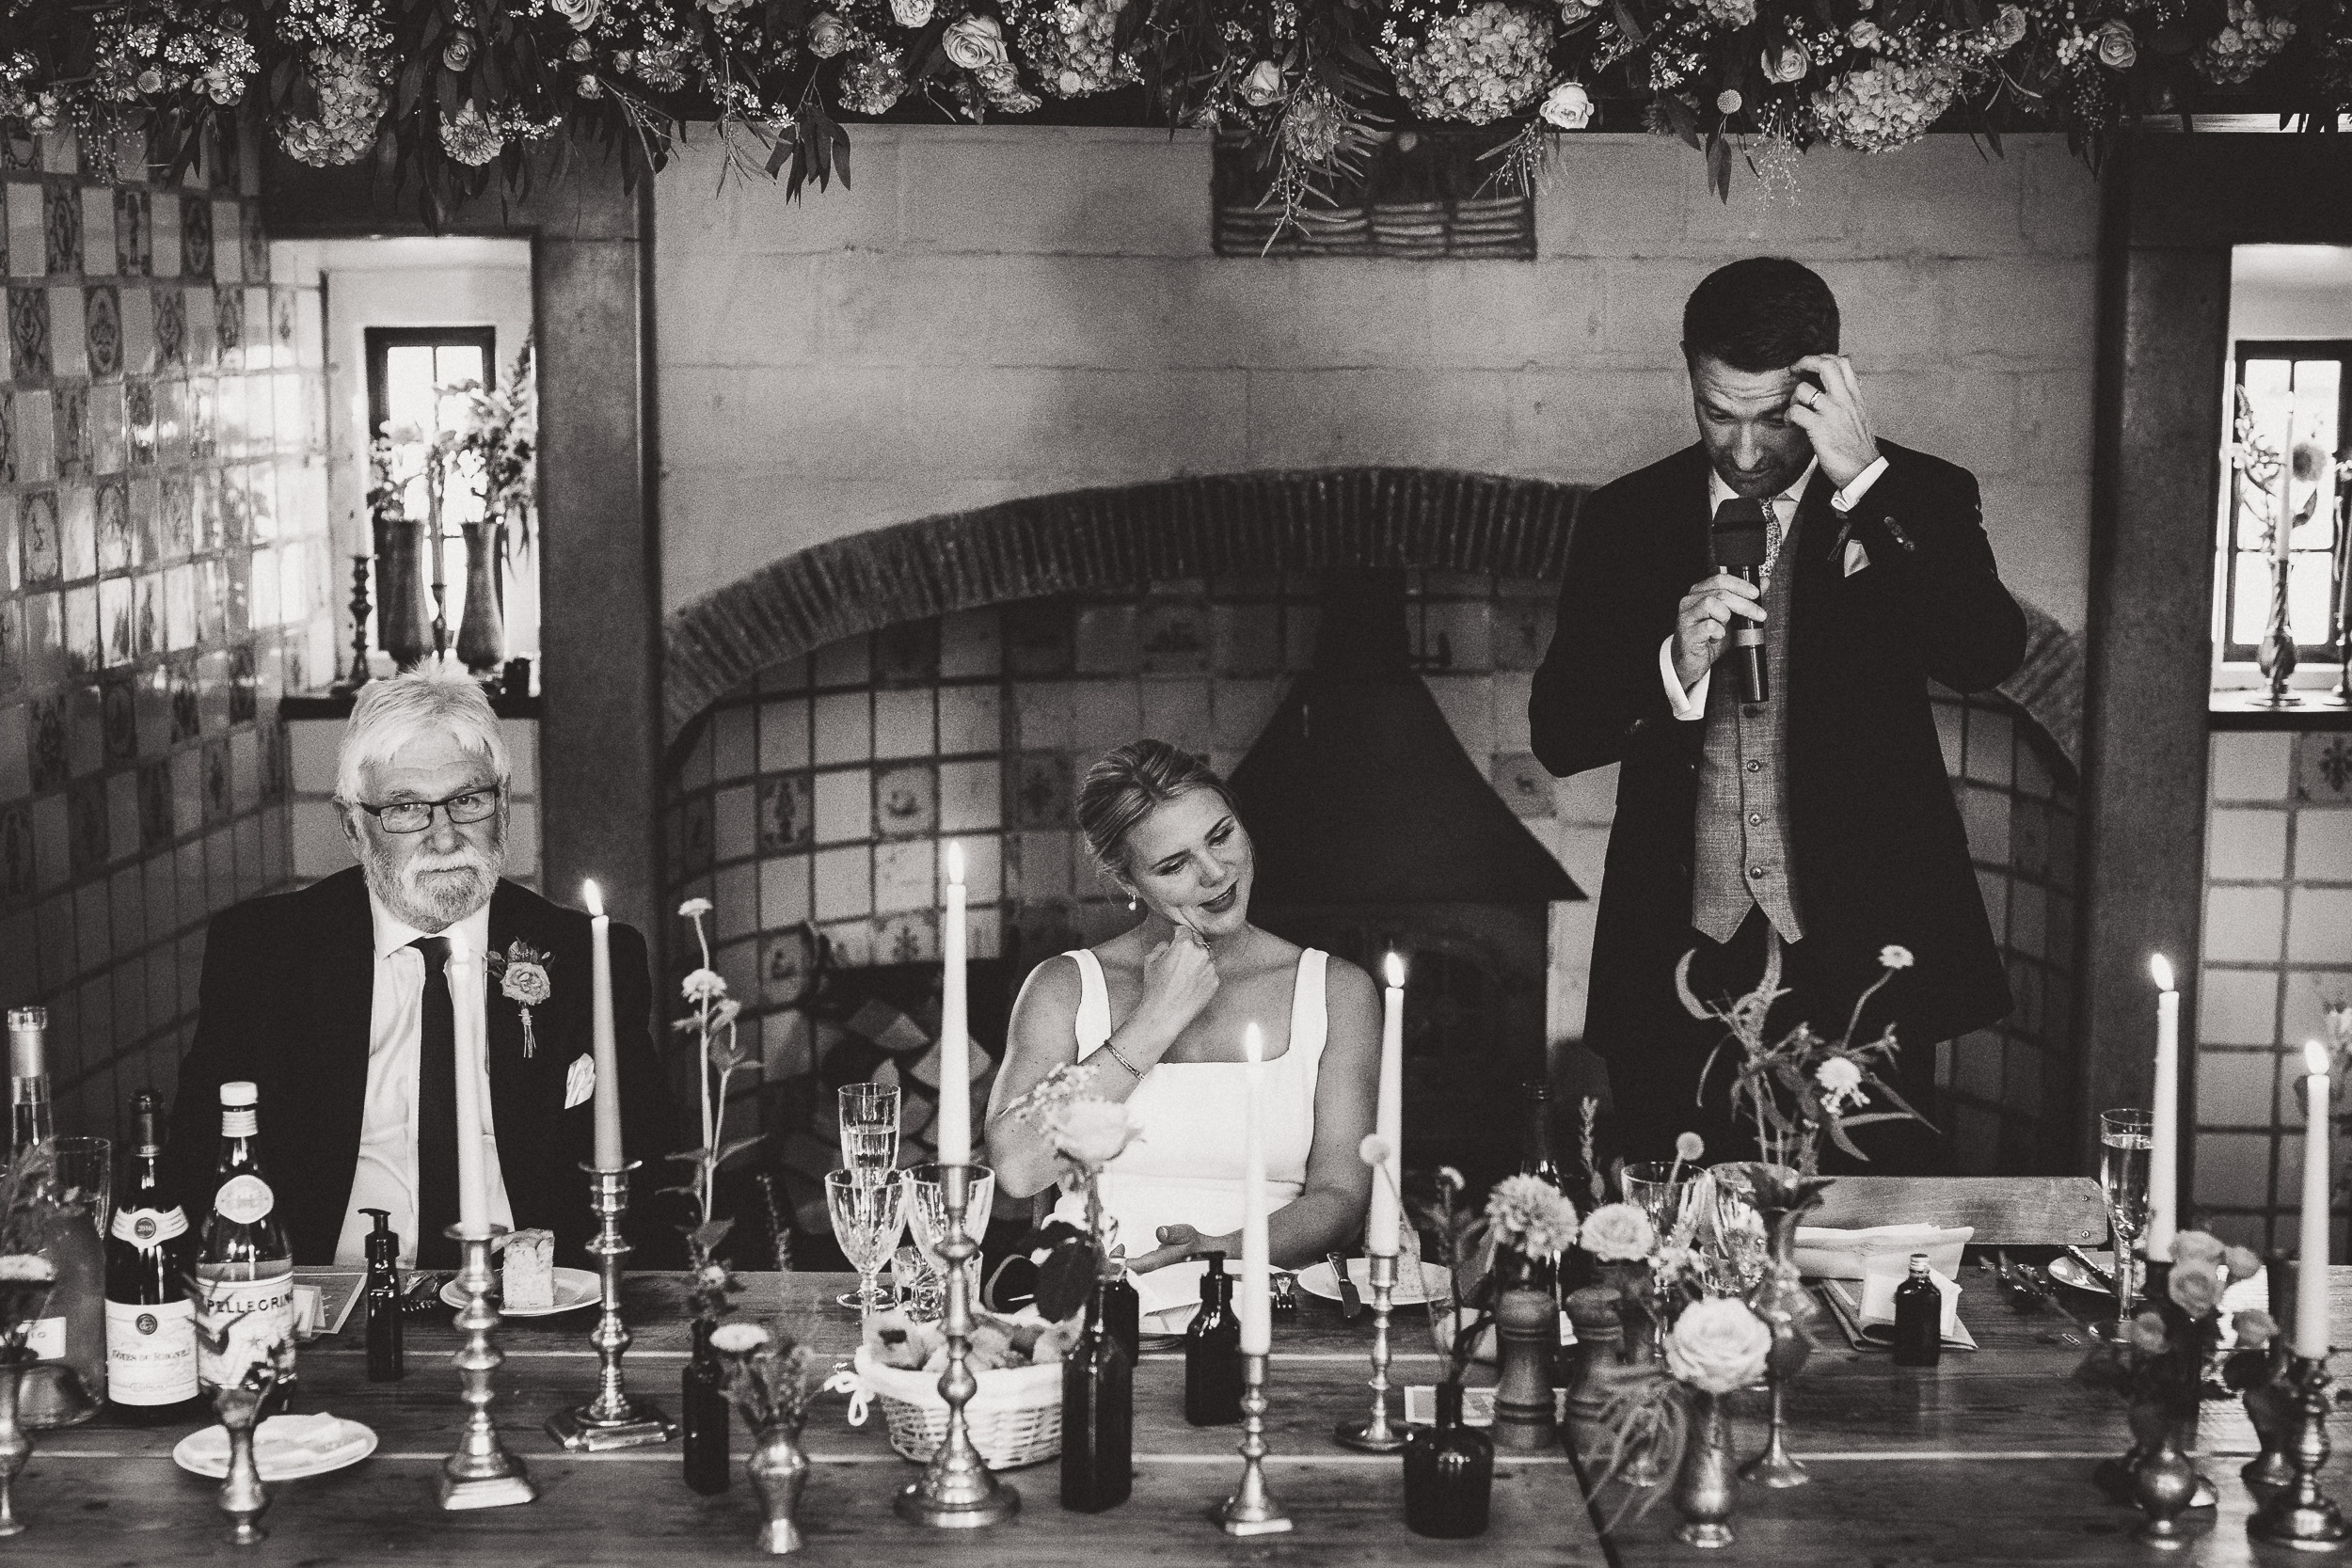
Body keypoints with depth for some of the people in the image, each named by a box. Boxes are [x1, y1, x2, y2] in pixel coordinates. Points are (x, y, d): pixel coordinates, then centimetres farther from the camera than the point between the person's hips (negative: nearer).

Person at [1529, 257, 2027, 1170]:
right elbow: (1557, 735, 4)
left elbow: (1986, 659, -15)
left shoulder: (1916, 501, 2)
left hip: (1860, 958, -2)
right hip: (1679, 965, 2)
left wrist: (1863, 480, -19)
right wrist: (1674, 668, -15)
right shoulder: (1627, 520, 7)